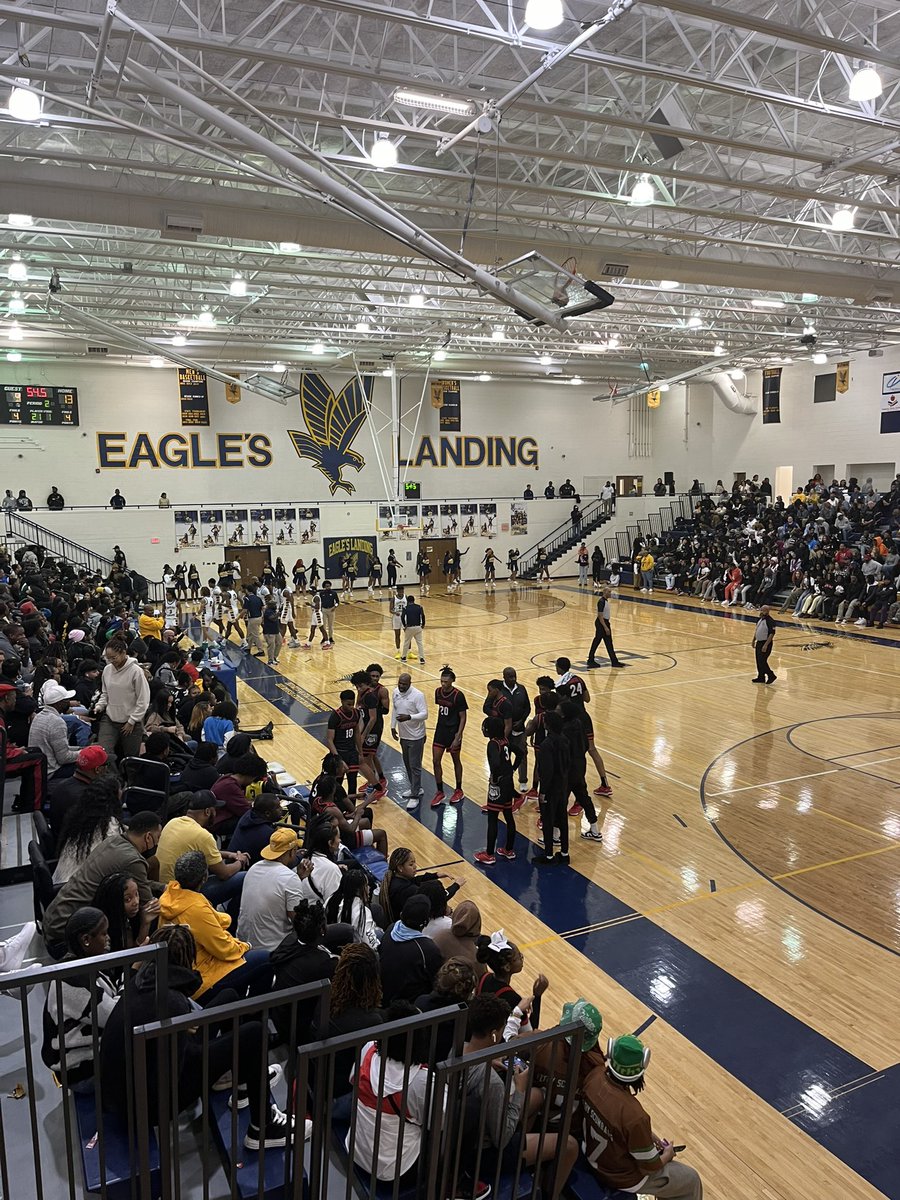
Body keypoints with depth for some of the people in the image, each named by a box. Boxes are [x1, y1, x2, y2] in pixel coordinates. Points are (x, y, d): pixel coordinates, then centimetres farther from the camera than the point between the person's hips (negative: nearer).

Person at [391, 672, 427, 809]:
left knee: (415, 766, -2)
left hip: (415, 737, -7)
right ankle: (416, 788, 36)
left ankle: (415, 796, 6)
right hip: (403, 735, 7)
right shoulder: (396, 692, 0)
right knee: (407, 764, 19)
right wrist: (393, 726, 12)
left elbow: (424, 714, -23)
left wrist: (409, 717, -37)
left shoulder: (417, 695, -21)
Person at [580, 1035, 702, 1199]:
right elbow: (649, 1166, -21)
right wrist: (667, 1155, 0)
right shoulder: (635, 1116, -39)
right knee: (691, 1180, 15)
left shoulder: (595, 1076, -21)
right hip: (623, 1178, -6)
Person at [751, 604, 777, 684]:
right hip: (759, 642, 9)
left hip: (765, 643, -9)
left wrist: (766, 645, -25)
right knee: (758, 661, 13)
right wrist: (754, 640, 21)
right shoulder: (760, 619, 9)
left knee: (762, 661, -8)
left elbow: (772, 634, -22)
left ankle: (771, 675, 7)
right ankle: (761, 677, 23)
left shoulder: (770, 621, -19)